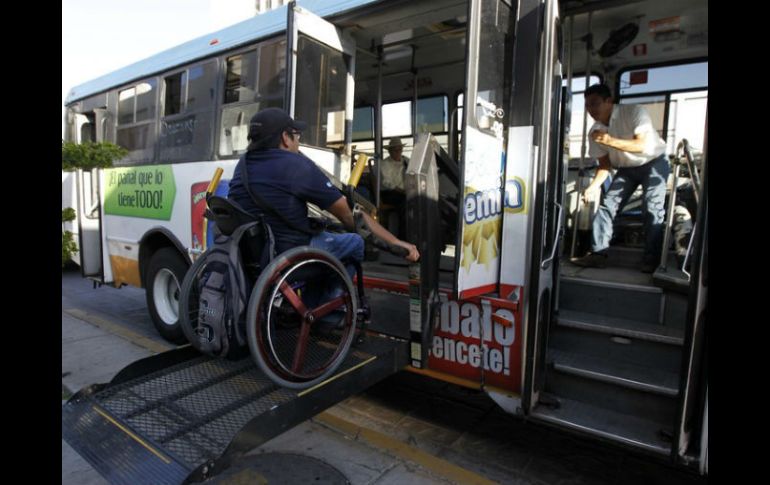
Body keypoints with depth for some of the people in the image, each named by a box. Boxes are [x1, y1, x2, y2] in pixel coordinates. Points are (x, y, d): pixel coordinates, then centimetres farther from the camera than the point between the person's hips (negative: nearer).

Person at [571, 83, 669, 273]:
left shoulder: (634, 111, -22)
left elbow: (641, 145, -33)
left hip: (654, 161, -5)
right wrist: (593, 186, -19)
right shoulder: (595, 132, -8)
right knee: (607, 204, -8)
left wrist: (610, 140, -46)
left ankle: (651, 259, -9)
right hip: (626, 168, 5)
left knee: (653, 208, -16)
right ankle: (598, 254, -8)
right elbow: (605, 164, -3)